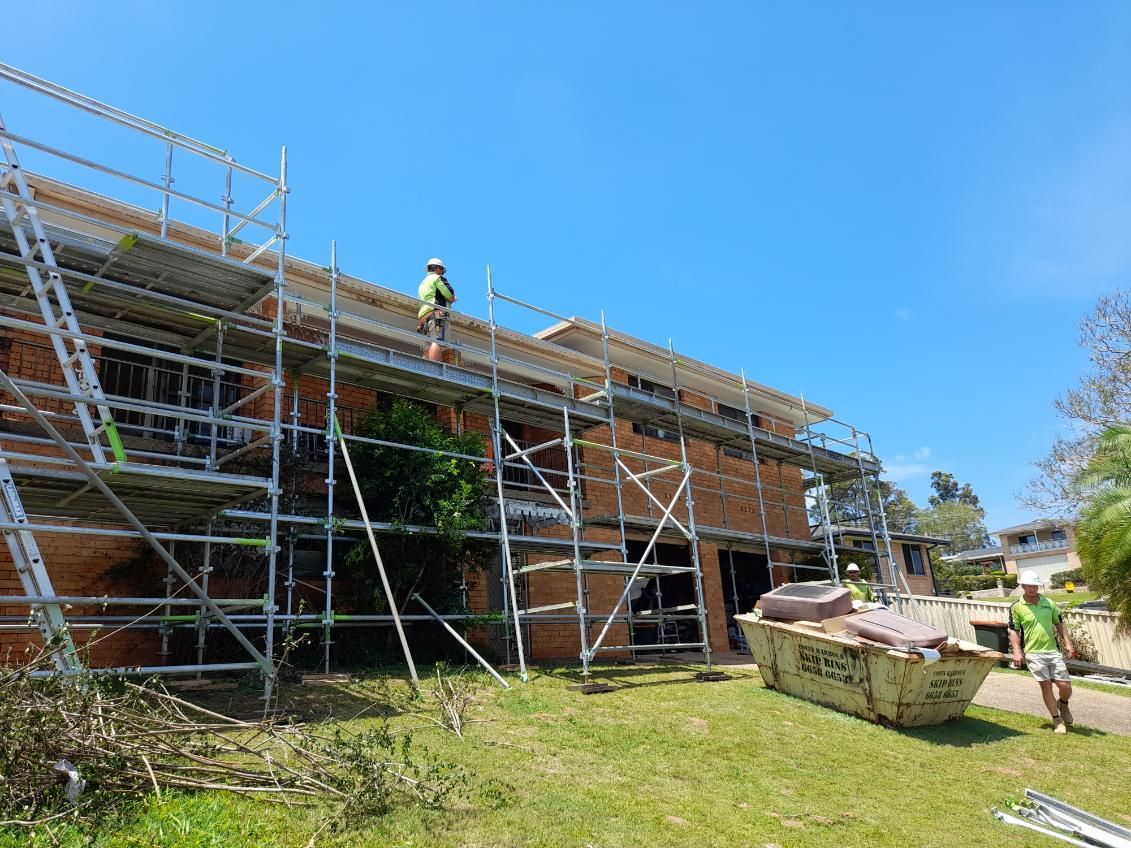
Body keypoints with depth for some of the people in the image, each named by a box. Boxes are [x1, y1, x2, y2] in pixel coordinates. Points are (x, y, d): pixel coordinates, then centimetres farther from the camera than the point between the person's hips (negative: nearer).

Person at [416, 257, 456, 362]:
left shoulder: (422, 284, 36)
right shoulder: (437, 278, 10)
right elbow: (451, 296, -3)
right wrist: (452, 299, 21)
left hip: (423, 317, 9)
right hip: (437, 315, -8)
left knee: (428, 349, -3)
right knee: (437, 342, -25)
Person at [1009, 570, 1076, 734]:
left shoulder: (1048, 603, 9)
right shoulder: (1016, 607, -3)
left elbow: (1058, 625, 17)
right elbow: (1014, 631, -2)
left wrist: (1068, 643, 6)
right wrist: (1017, 651, -13)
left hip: (1053, 651, 3)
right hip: (1033, 653, -3)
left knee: (1065, 686, 1)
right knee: (1046, 685, -5)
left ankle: (1062, 704, 35)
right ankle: (1057, 720, 8)